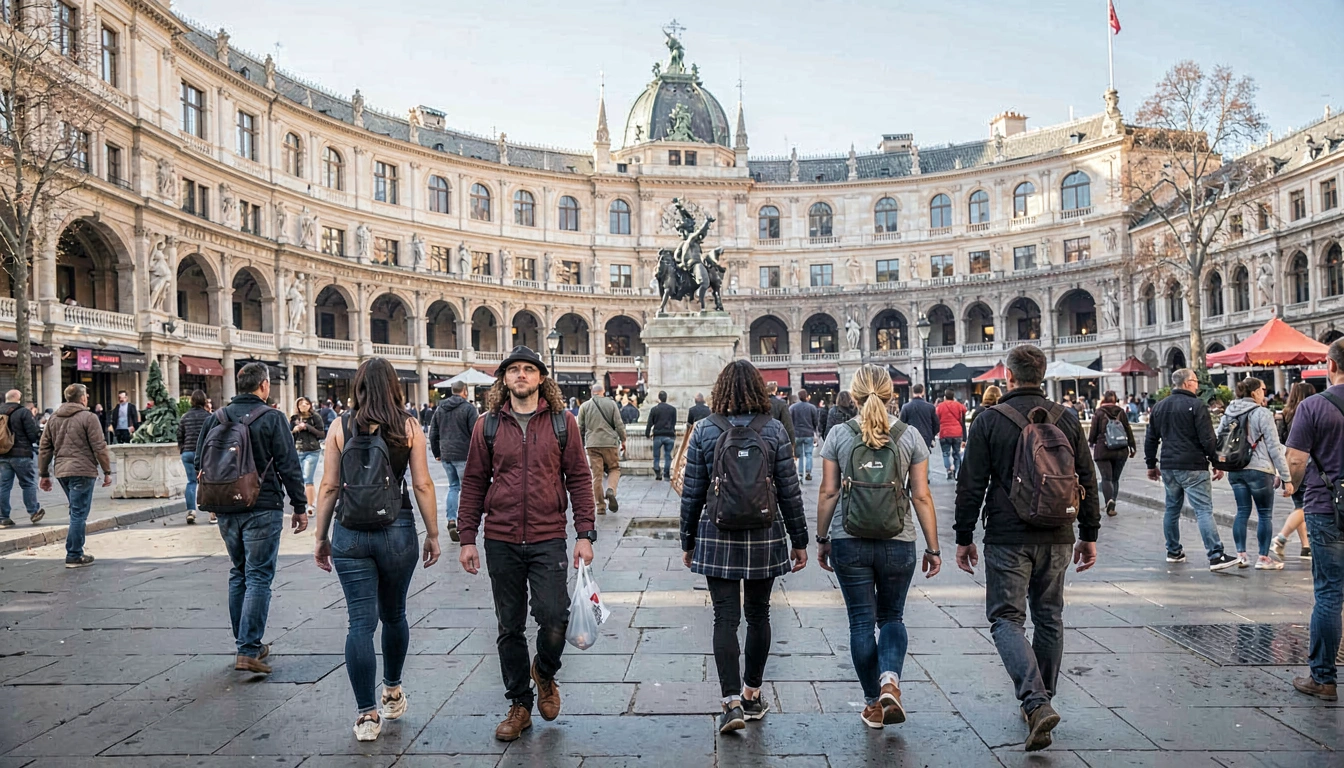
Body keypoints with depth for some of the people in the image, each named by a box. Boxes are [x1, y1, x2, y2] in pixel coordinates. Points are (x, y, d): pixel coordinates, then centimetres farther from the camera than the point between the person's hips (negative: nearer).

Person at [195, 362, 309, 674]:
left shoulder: (217, 417, 5)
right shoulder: (271, 418, -9)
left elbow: (200, 462, 10)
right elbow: (289, 466, -10)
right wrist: (300, 507, -3)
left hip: (226, 509, 6)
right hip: (262, 508, -6)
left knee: (239, 574, 18)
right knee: (259, 577, -2)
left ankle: (245, 643, 25)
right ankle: (248, 651, -5)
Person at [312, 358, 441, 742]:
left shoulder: (340, 427, 0)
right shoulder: (410, 427, -2)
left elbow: (329, 486, 0)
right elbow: (422, 485, -4)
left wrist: (320, 537, 9)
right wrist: (433, 534, 4)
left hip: (350, 533, 0)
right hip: (397, 530, 0)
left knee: (360, 621, 4)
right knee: (393, 614, 19)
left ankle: (366, 714, 6)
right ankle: (393, 693, 35)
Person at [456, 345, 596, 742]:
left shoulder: (562, 422, 2)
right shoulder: (488, 425, 4)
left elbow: (578, 478, 3)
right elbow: (474, 482, 7)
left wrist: (585, 534, -3)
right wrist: (467, 538, 2)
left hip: (548, 538, -1)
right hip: (501, 541, 2)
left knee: (553, 618, -9)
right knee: (510, 627, 10)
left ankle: (545, 673, 25)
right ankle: (519, 704, 26)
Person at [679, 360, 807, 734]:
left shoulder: (704, 430, -3)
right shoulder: (774, 430, -3)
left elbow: (692, 493, -1)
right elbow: (789, 492, -1)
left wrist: (688, 540, 10)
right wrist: (799, 541, 8)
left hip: (718, 538, -1)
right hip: (765, 536, 1)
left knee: (725, 618, 3)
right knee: (758, 615, 14)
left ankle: (732, 701, -4)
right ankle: (752, 695, 27)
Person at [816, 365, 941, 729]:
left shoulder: (839, 434, -3)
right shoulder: (910, 435, -2)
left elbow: (828, 492, -2)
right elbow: (922, 497, -2)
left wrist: (822, 538, 8)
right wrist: (933, 548, 5)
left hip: (849, 542, 0)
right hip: (898, 542, 1)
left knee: (861, 622, 10)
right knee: (892, 617, 16)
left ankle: (874, 702, 17)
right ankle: (890, 680, -7)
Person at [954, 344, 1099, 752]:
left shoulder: (989, 422, -7)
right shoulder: (1068, 420, 4)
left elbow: (971, 487, -6)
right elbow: (1087, 482, 8)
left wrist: (964, 538, 3)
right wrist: (1089, 535, 16)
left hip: (1008, 539, -4)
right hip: (1057, 539, 4)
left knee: (1006, 618, 1)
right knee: (1049, 618, 16)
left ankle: (1037, 703, -15)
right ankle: (1041, 700, 28)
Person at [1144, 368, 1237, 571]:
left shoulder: (1158, 407, 12)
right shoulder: (1196, 405, -8)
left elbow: (1150, 440, 16)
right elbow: (1208, 439, -12)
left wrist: (1151, 465, 22)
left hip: (1168, 467, 6)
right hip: (1193, 467, -6)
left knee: (1172, 509, 15)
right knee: (1204, 510, -8)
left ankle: (1173, 552, 22)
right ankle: (1216, 556, -12)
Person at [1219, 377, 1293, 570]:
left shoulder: (1229, 413, 7)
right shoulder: (1262, 414, -10)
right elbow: (1274, 448, -10)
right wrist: (1286, 478, -7)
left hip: (1235, 470, 6)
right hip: (1259, 470, -6)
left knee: (1242, 512, 12)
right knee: (1265, 514, 5)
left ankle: (1241, 555, 13)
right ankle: (1263, 558, 9)